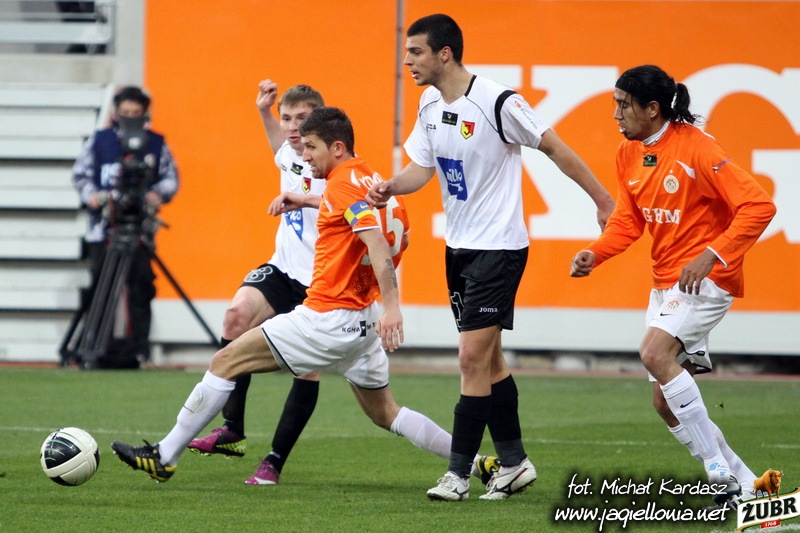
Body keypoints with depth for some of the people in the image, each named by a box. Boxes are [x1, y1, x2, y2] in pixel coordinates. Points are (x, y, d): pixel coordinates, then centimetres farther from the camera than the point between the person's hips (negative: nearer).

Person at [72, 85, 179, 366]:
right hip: (104, 225, 0)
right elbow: (80, 172, 10)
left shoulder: (156, 143, 9)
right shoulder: (99, 140, 9)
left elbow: (170, 177, 10)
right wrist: (91, 195, -9)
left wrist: (157, 193, -10)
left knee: (140, 290, -4)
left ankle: (140, 351, 0)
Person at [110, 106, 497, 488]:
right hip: (362, 320, 10)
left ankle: (164, 456, -1)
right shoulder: (370, 179, 13)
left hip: (328, 318, -10)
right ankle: (476, 463, 9)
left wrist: (391, 307, -36)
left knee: (226, 362, -4)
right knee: (386, 414, 17)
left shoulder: (343, 184, -14)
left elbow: (378, 244, -26)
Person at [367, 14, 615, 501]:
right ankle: (515, 461, 22)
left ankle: (459, 473, -7)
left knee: (473, 357, -11)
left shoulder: (497, 102, -18)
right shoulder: (430, 105, 5)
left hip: (499, 246, -8)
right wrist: (391, 187, -13)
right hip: (459, 246, 8)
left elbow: (555, 149, -11)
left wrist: (603, 201, -6)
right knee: (488, 358, 12)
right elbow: (423, 168, 9)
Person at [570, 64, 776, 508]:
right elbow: (628, 220, 14)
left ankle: (721, 471, -22)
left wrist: (709, 256, -26)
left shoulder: (696, 148, -18)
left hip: (707, 277, -9)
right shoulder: (629, 154, 6)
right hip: (665, 283, 9)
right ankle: (742, 485, 19)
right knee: (666, 403, 6)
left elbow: (759, 206, -20)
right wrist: (594, 254, -5)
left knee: (654, 352, -29)